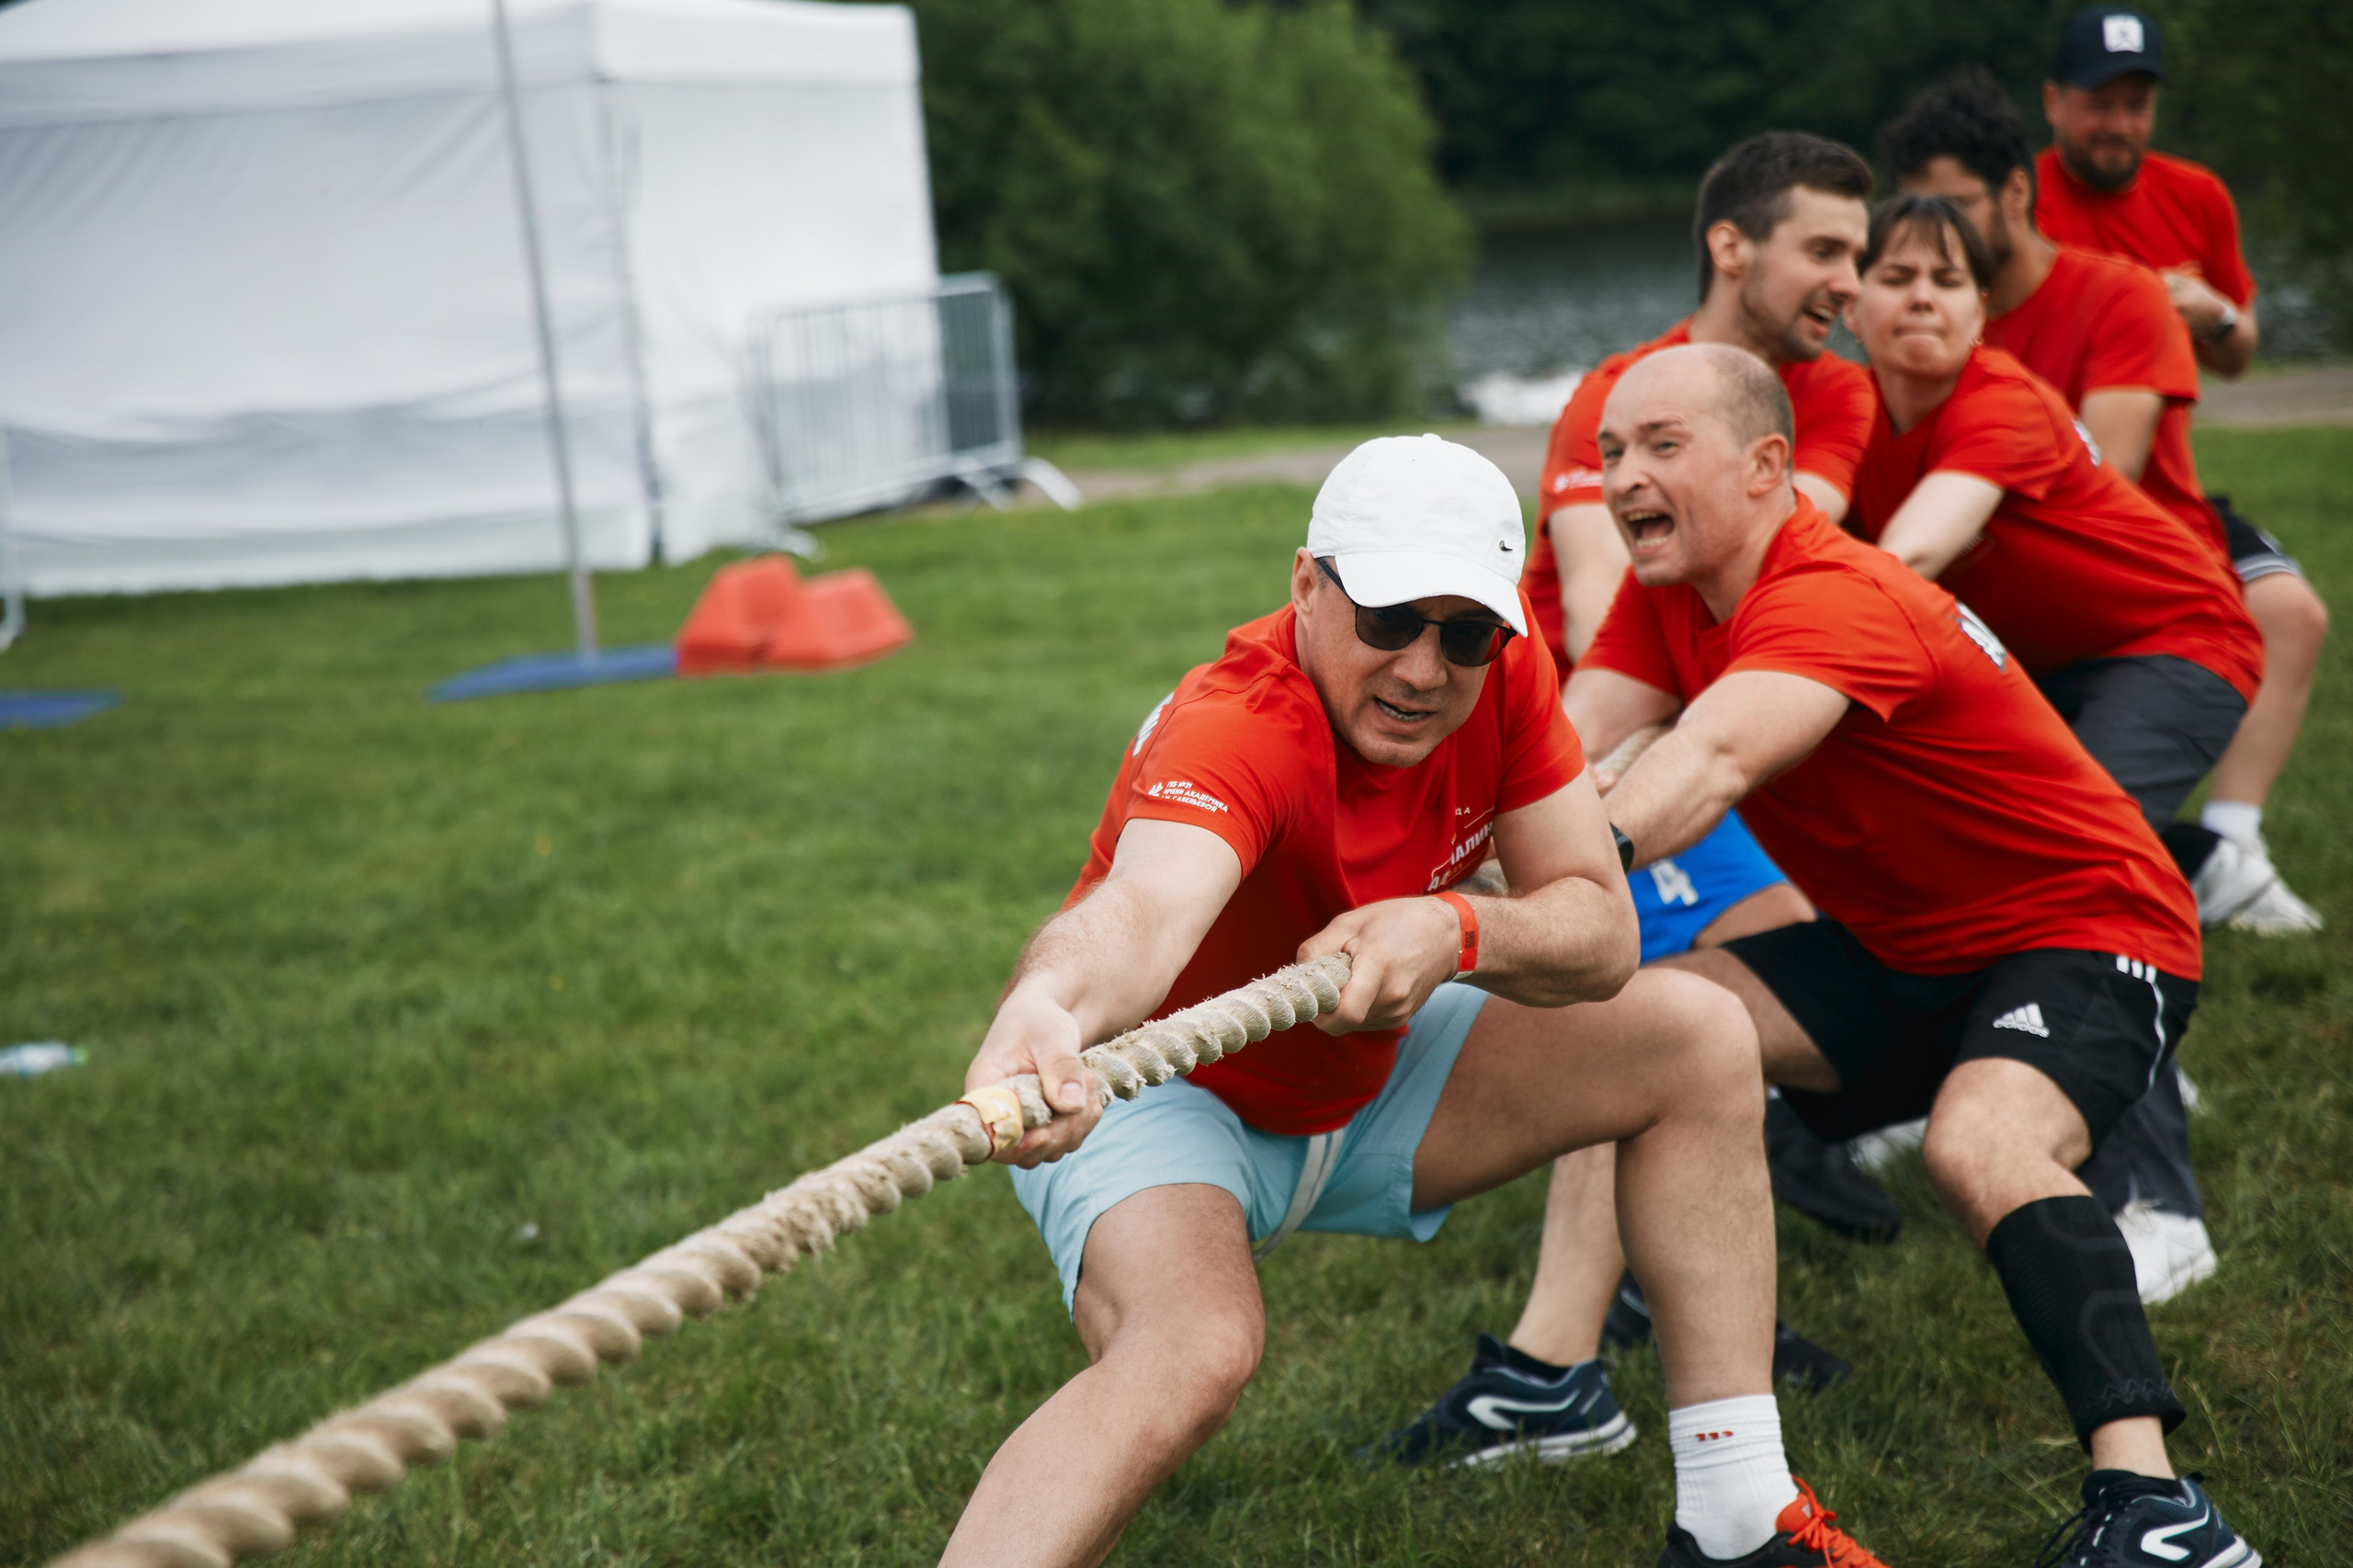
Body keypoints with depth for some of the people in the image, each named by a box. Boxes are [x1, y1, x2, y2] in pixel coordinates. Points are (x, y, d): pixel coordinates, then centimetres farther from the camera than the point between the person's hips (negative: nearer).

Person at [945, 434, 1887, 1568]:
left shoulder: (1502, 672, -16)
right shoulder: (1234, 732, -36)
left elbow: (1601, 931, -14)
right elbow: (1145, 903, -58)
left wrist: (1456, 932, -37)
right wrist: (1051, 1009, -82)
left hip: (1364, 1074, 7)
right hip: (1167, 1097, -7)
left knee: (1697, 1042, -1)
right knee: (1193, 1349, -37)